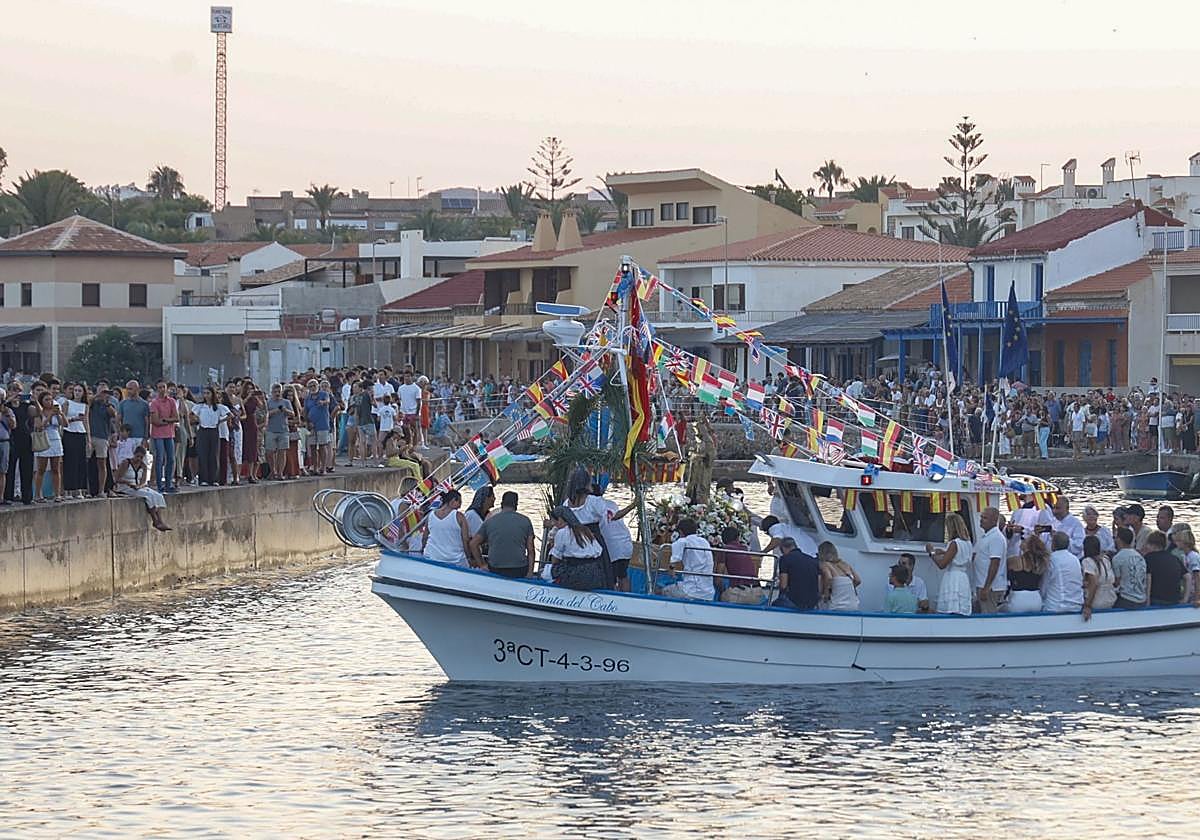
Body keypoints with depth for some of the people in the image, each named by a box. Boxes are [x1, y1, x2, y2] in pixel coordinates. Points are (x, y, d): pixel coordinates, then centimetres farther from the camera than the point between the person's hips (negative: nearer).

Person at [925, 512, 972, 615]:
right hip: (963, 579, 9)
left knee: (952, 614, -11)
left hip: (952, 580, -9)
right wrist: (945, 552, 25)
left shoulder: (954, 544, -12)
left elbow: (942, 564, -14)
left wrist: (931, 552, 0)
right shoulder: (967, 543, 12)